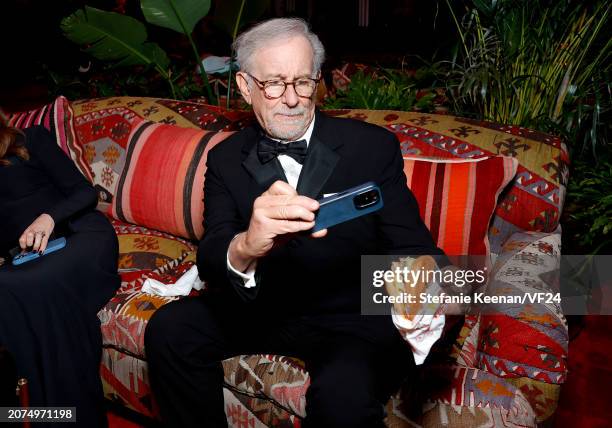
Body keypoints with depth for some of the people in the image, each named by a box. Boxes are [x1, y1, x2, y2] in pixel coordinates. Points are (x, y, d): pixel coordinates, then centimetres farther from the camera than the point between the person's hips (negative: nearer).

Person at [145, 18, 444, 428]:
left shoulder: (374, 147, -8)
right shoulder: (227, 159, -1)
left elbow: (412, 247, -11)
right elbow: (210, 259, -13)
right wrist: (246, 248, -39)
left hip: (355, 318, -3)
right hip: (263, 306, 3)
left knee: (344, 394, -32)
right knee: (168, 329, -16)